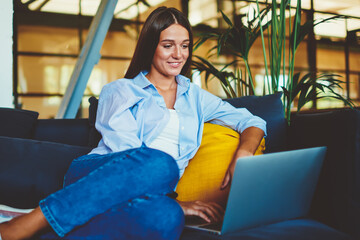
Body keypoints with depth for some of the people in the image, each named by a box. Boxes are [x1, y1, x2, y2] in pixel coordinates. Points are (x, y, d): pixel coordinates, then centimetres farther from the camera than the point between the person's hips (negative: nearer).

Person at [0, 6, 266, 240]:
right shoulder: (119, 91, 13)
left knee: (166, 217, -37)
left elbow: (252, 121, 22)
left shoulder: (195, 97, 25)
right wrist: (176, 202, -15)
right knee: (160, 163, -38)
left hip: (148, 191, 2)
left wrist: (242, 154, -3)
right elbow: (126, 154, -2)